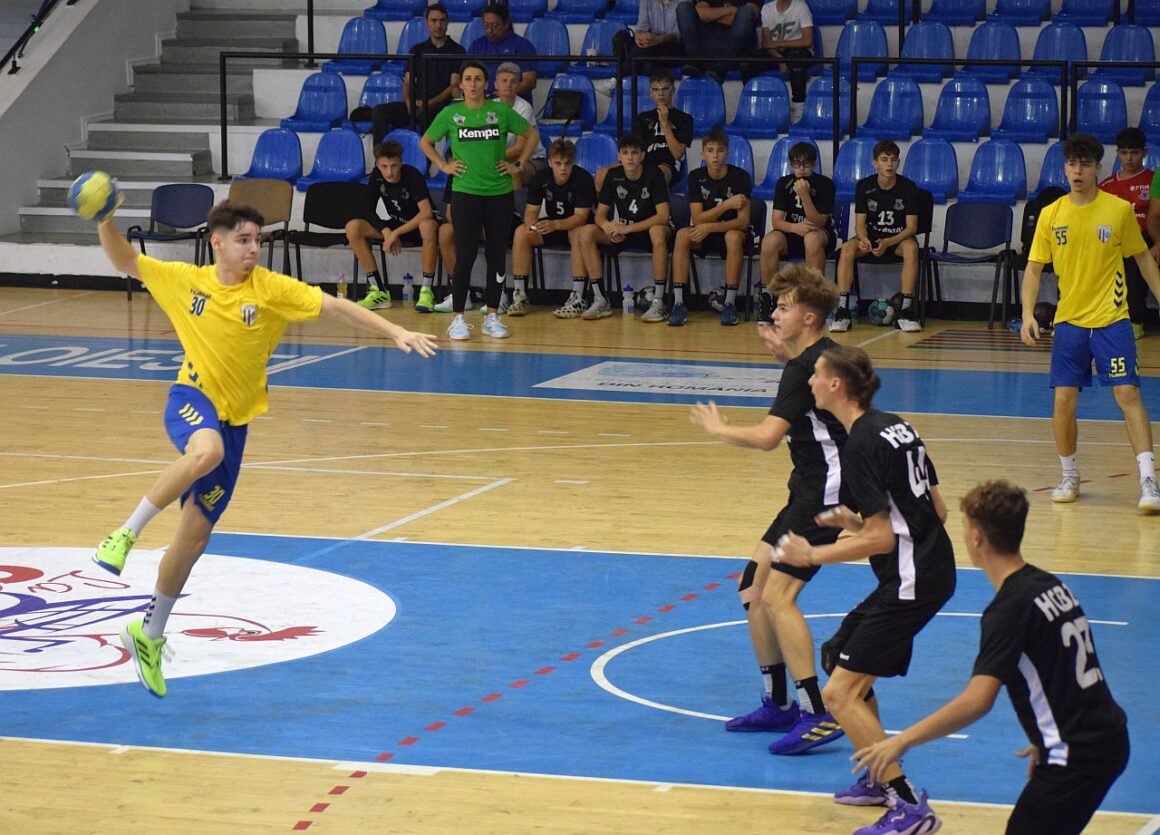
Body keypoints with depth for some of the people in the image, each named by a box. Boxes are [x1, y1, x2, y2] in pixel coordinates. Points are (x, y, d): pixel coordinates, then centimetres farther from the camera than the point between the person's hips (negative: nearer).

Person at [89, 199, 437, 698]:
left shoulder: (270, 289, -6)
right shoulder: (186, 281, -1)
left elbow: (334, 307, -11)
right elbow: (125, 263, 8)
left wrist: (396, 332, -20)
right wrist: (105, 224, -10)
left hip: (233, 421, 2)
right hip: (191, 400, -2)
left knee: (196, 533, 4)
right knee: (207, 450, -40)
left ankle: (149, 634, 22)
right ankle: (125, 534, -27)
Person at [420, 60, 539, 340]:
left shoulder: (501, 111, 2)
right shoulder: (450, 114, 1)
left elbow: (532, 134, 13)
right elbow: (425, 142, 14)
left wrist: (519, 165, 6)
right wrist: (444, 166, 3)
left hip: (499, 193, 2)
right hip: (465, 193, -2)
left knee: (497, 254, 4)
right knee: (466, 254, -7)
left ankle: (492, 316, 13)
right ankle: (457, 318, -1)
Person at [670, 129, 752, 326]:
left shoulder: (740, 177, -12)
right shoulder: (696, 177, -4)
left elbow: (743, 222, -17)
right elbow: (698, 219, -11)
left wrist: (710, 227, -29)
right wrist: (727, 204, -22)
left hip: (731, 231, -2)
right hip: (705, 236, 2)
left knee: (734, 236, -37)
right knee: (682, 235, -29)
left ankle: (730, 303, -29)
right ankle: (678, 304, -30)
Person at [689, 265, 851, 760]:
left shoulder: (805, 368, -18)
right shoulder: (822, 355, 12)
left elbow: (767, 436, -26)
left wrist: (717, 428, -9)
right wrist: (785, 356, 23)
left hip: (827, 495, -11)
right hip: (812, 491, 11)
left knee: (777, 594, -19)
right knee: (753, 585, 13)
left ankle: (817, 715, -21)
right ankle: (778, 704, 20)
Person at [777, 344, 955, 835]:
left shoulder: (861, 445, -16)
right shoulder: (895, 427, 11)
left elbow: (882, 539, -18)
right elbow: (937, 510, 15)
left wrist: (813, 556, -11)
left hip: (909, 582, -10)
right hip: (933, 570, 10)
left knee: (839, 694, -10)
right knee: (839, 655, 25)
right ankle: (881, 780, 30)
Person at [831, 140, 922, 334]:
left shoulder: (908, 187, -8)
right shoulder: (864, 186, -4)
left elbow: (911, 227, -11)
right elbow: (860, 223, -4)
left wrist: (887, 243, -28)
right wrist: (863, 239, -29)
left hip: (898, 239, -1)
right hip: (871, 238, 1)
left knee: (911, 247, -36)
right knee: (848, 248, -30)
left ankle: (905, 312, -34)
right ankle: (842, 311, -31)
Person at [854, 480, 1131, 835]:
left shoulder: (1009, 608, -17)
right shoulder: (1050, 585, 9)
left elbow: (977, 700, -27)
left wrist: (902, 741, -24)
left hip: (1076, 754, -9)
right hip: (1108, 739, 9)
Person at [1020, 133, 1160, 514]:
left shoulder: (1120, 210, -2)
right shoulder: (1051, 215, 2)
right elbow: (1034, 268, 5)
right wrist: (1028, 314, -7)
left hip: (1112, 320, -2)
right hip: (1069, 321, 2)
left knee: (1128, 394, -12)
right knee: (1063, 400, 0)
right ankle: (1069, 476, 20)